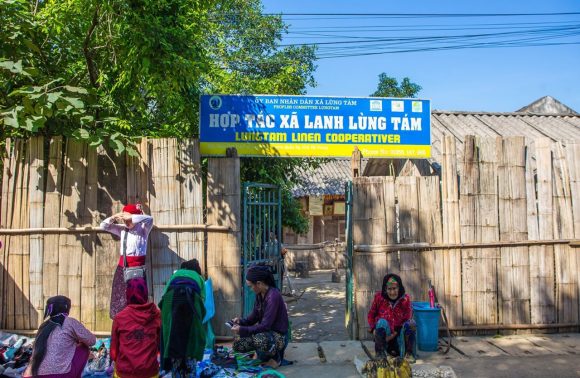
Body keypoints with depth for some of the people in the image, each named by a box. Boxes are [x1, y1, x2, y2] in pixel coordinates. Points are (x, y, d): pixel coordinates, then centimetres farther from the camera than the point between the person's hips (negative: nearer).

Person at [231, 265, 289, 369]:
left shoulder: (273, 296, -26)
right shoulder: (259, 294, 1)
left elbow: (265, 325, -29)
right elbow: (254, 317, 10)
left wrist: (242, 330, -29)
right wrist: (241, 321, -8)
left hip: (278, 335, -8)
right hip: (264, 332, 8)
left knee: (259, 339, -38)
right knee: (237, 343, -7)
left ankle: (276, 356, -5)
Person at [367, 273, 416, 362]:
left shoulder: (405, 299, -6)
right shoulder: (379, 297, -6)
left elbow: (407, 320, -8)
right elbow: (371, 315, 4)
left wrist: (395, 333, -18)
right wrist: (374, 329, -13)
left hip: (399, 334, 1)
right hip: (384, 333, -1)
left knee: (411, 323, -27)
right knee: (382, 322, -32)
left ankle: (410, 354, -12)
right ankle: (380, 354, -22)